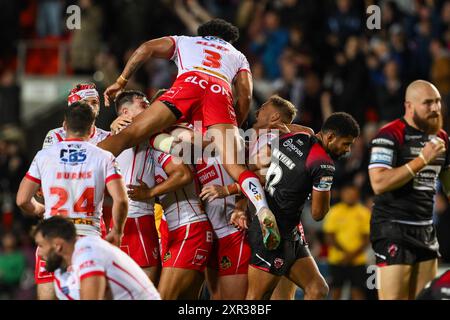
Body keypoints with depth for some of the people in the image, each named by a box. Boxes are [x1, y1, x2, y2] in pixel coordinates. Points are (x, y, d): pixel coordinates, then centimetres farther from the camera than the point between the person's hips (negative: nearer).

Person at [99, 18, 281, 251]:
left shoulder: (185, 42, 39)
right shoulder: (238, 57, 40)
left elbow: (146, 49, 21)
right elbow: (245, 97, 23)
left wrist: (121, 82, 25)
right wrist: (231, 132, 31)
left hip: (188, 84, -1)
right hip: (220, 92, 1)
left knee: (131, 134, -8)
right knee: (234, 164, -9)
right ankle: (264, 212, -32)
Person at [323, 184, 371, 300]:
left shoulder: (364, 213, 4)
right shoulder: (334, 212, 4)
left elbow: (367, 238, 3)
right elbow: (329, 237, 1)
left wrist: (354, 254, -11)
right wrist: (344, 252, -12)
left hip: (357, 259, 0)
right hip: (337, 259, 0)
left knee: (357, 291, -7)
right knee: (336, 291, 0)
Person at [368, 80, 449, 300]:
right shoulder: (389, 136, -12)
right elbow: (379, 183, -23)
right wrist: (422, 160, -22)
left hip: (426, 230, 8)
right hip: (393, 229, -8)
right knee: (394, 297, -14)